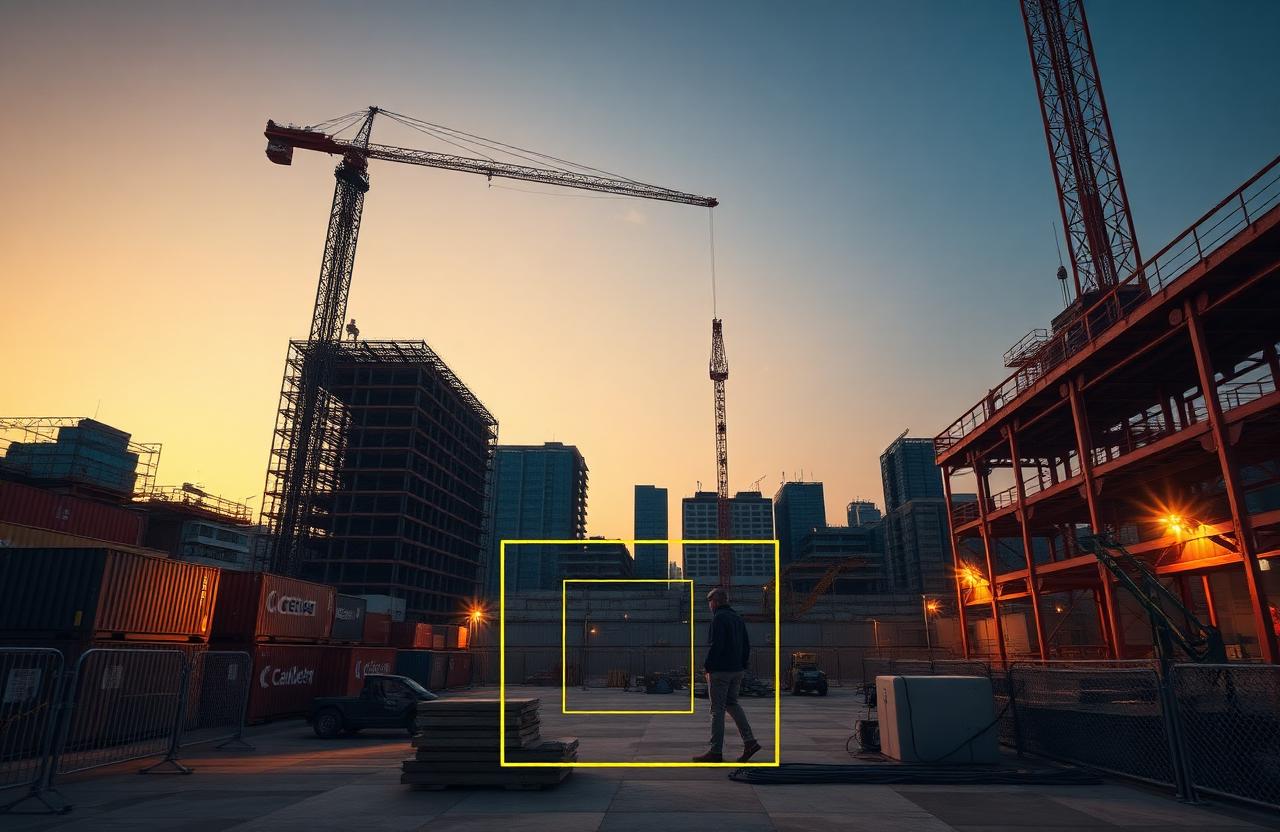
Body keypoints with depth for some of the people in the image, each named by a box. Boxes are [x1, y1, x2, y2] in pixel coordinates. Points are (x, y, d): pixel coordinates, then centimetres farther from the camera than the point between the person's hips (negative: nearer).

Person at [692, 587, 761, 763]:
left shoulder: (719, 618, -13)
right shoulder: (737, 617, 13)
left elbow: (716, 645, -20)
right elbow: (746, 645, 15)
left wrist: (707, 667, -12)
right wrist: (743, 664, 16)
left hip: (720, 671, -8)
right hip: (737, 670, 8)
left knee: (717, 710, -1)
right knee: (732, 704, 20)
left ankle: (716, 752, 4)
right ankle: (749, 741, 14)